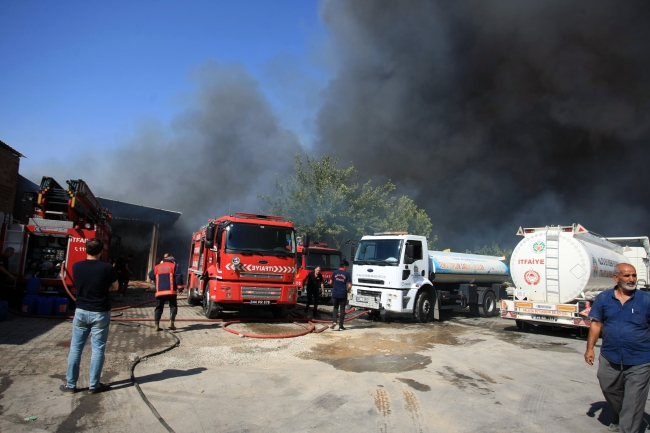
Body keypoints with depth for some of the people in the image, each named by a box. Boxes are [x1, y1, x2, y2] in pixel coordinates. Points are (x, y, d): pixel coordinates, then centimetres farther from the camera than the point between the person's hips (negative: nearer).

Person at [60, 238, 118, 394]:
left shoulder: (76, 267, -3)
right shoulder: (107, 267, -13)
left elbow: (80, 284, 13)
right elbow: (115, 287, 1)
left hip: (81, 311, 3)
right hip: (100, 313, -3)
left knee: (75, 348, 12)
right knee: (98, 349, 5)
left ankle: (70, 384, 19)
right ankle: (94, 385, 11)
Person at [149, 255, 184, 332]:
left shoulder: (157, 267, 15)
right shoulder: (173, 266, 5)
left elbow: (151, 276, 20)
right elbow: (179, 276, -6)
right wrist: (180, 286, -5)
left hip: (160, 291, 3)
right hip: (171, 291, -3)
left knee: (159, 308, 11)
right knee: (173, 306, 5)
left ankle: (156, 325, 7)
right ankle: (171, 322, -12)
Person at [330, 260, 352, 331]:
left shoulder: (335, 272, 2)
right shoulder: (347, 273, -8)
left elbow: (331, 282, 12)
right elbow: (349, 286, -11)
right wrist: (348, 290, 9)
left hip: (335, 293, 3)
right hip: (343, 294, -3)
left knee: (335, 308, 17)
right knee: (342, 309, 6)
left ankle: (334, 321, -1)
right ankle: (341, 326, 7)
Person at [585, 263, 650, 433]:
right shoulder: (603, 298, 0)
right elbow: (596, 324, 5)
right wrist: (590, 348, 1)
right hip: (610, 358, 3)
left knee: (633, 401, 3)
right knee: (609, 390, 20)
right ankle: (618, 419, 46)